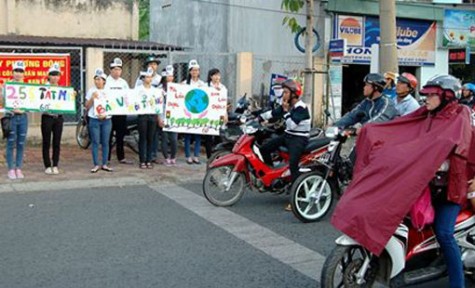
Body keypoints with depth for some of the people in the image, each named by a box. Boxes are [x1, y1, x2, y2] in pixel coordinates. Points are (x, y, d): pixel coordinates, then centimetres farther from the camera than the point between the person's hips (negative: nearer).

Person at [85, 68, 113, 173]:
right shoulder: (91, 91, 3)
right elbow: (87, 107, 2)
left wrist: (106, 114, -8)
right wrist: (92, 98, -12)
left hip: (106, 120, 1)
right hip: (94, 120, -1)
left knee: (105, 142, 4)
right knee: (95, 142, -1)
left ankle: (104, 164, 11)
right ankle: (96, 165, 4)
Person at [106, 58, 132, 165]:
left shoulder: (123, 82, 13)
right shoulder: (106, 82, -3)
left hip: (121, 112, 4)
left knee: (120, 136, 11)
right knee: (108, 137, 2)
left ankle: (121, 157, 18)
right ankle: (107, 159, 9)